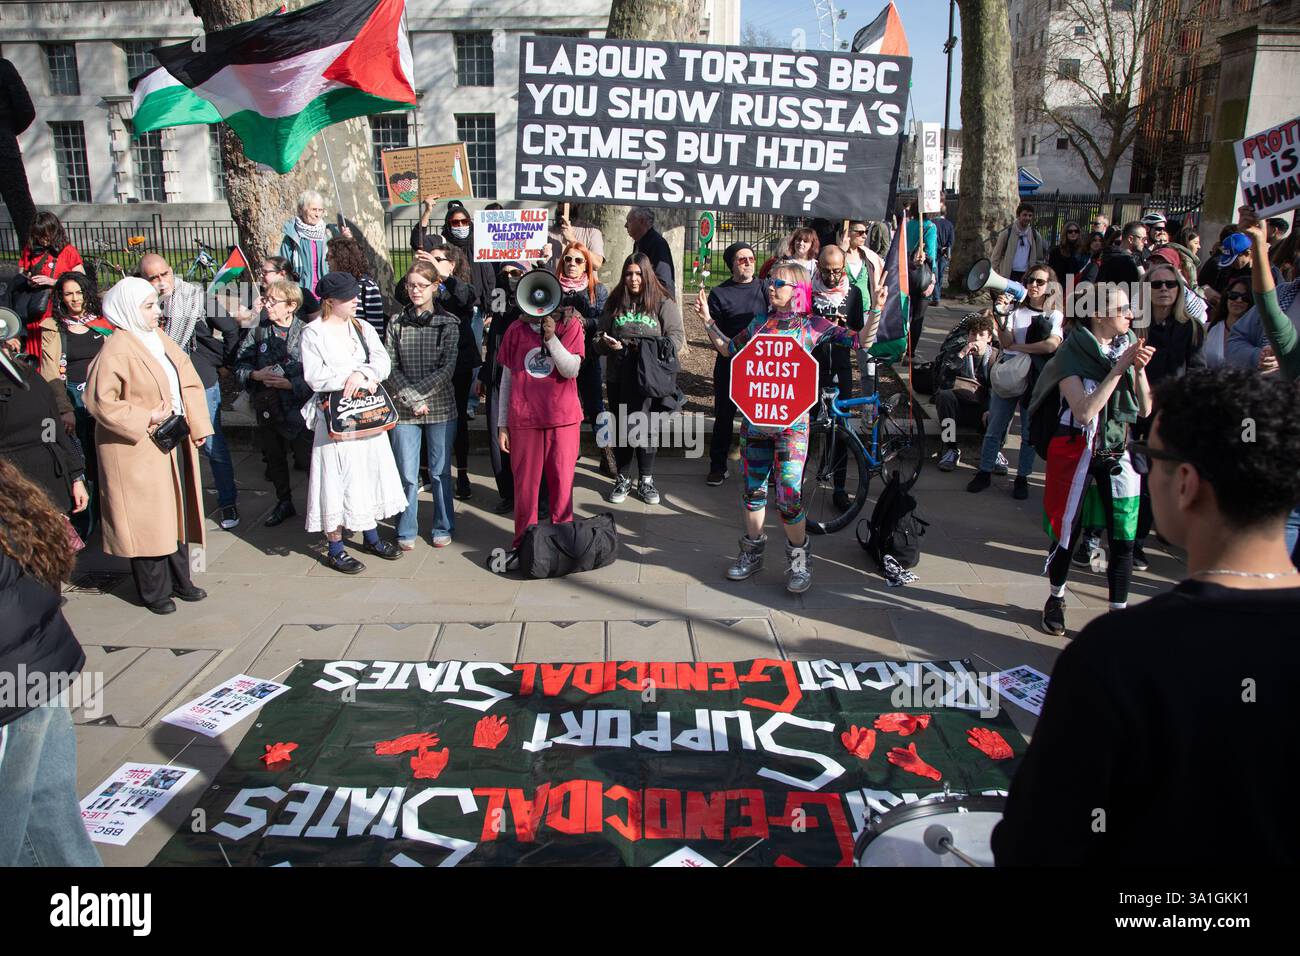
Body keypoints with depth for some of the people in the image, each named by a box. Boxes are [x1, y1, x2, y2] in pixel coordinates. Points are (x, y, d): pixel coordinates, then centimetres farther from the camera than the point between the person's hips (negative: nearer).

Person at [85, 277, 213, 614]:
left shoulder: (161, 340, 9)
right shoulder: (116, 351, -15)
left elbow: (189, 384, 12)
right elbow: (99, 401, -17)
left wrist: (198, 426, 4)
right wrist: (146, 418, -18)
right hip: (138, 448, -8)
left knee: (178, 512, 15)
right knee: (147, 519, 2)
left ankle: (179, 579, 28)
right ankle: (154, 590, 15)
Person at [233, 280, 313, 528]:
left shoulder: (306, 333, -15)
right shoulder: (258, 331, 1)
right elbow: (240, 363, 8)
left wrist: (290, 384, -21)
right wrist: (256, 375, -10)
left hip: (298, 409, -6)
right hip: (267, 409, 6)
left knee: (308, 458, -3)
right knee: (274, 459, 21)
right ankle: (284, 503, 39)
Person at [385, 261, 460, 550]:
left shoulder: (448, 323, 0)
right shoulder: (397, 322, 5)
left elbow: (448, 368, -7)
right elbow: (390, 367, 0)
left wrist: (418, 393, -14)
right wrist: (409, 398, -13)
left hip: (440, 407, -1)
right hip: (403, 409, 1)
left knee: (440, 471, 9)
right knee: (407, 474, 4)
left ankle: (443, 527, 23)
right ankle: (407, 530, 19)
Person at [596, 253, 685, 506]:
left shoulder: (663, 302, 2)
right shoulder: (614, 303, 12)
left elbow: (677, 336, -3)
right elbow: (601, 337, 18)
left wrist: (654, 349, -19)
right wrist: (608, 344, -5)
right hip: (618, 377, 3)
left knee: (646, 427, 1)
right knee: (620, 427, 8)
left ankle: (645, 480, 16)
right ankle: (622, 478, 23)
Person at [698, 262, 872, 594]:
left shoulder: (812, 325, -3)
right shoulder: (760, 321, 9)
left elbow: (862, 341, -6)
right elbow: (728, 349, 21)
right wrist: (707, 321, 14)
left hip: (791, 423, -4)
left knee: (789, 495, -8)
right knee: (753, 489, 13)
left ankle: (798, 559, 12)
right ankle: (752, 551, 30)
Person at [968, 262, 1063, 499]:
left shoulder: (1055, 316, 3)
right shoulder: (1016, 310, 5)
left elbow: (1051, 345, -15)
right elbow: (1005, 342, -8)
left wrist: (1017, 347, -12)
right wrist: (1000, 317, -20)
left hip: (1035, 381, -1)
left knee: (1029, 433, 6)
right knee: (994, 428, 4)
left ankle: (1022, 477, 17)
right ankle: (985, 472, 14)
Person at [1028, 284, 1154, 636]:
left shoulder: (1127, 346, 3)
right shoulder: (1073, 355, -12)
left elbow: (1146, 409, 3)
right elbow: (1084, 412, -23)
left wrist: (1139, 369, -12)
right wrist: (1119, 369, -23)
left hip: (1118, 453, 4)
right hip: (1077, 453, -4)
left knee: (1124, 540, -1)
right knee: (1067, 531, 8)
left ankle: (1118, 611, 10)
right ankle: (1056, 598, 29)